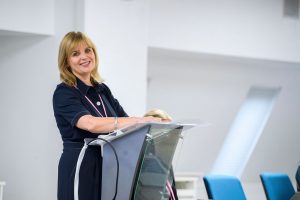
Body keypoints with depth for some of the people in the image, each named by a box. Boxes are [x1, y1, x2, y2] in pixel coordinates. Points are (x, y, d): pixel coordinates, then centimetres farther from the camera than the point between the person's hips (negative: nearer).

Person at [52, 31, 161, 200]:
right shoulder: (64, 93, -10)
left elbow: (124, 119, 8)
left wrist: (152, 121, -13)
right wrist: (141, 121, -30)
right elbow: (91, 124, -26)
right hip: (81, 170, -6)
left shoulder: (102, 89, 13)